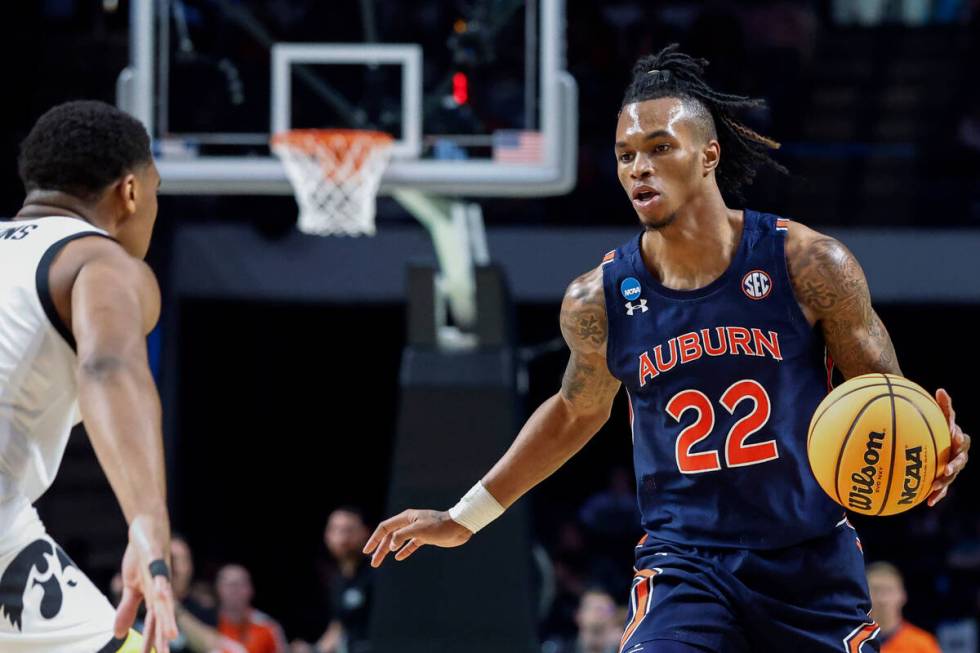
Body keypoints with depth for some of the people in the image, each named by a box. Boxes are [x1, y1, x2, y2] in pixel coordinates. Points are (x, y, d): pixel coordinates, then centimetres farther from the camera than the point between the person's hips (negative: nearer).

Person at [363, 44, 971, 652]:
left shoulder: (809, 264, -8)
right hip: (684, 566, 0)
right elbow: (576, 411, 18)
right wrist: (465, 517, 22)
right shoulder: (598, 300, -2)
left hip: (814, 561, 0)